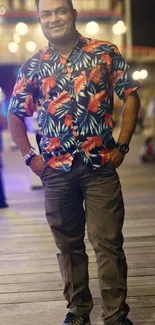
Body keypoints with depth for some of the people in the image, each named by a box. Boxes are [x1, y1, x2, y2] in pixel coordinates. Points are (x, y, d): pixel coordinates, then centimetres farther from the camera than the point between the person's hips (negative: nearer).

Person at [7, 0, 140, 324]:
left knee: (108, 242, -1)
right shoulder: (33, 65, 8)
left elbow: (131, 97, 3)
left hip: (101, 166, -2)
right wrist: (29, 156, 3)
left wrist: (122, 145, -4)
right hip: (56, 170, 2)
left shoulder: (106, 53, 2)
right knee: (69, 243, 12)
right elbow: (15, 115, 13)